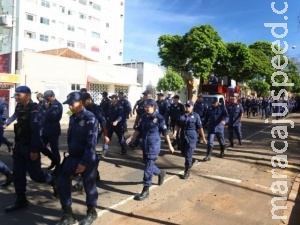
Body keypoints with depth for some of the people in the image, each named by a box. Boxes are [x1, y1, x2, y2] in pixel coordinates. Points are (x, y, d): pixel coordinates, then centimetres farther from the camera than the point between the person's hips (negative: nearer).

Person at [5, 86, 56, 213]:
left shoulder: (33, 109, -16)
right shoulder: (20, 109, 10)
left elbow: (36, 130, -22)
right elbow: (19, 128, 14)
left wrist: (34, 149, -24)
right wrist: (17, 145, 16)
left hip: (30, 147, -8)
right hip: (19, 146, 8)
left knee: (35, 174, 0)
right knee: (17, 174, 9)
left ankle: (55, 182, 26)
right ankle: (21, 201, 20)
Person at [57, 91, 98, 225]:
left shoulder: (90, 119, -16)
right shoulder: (73, 118, 8)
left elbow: (91, 143, -21)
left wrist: (84, 162, -21)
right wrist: (70, 155, 14)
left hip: (86, 159, -7)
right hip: (73, 156, 7)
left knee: (89, 185, 7)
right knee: (62, 182, 4)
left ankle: (91, 213, 30)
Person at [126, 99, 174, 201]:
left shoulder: (159, 118, -12)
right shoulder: (144, 117, 6)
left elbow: (165, 132, -8)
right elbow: (138, 129, 12)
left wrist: (169, 145, -5)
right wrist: (131, 138, 0)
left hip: (153, 146, -7)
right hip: (145, 145, 7)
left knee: (148, 168, -4)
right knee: (148, 165, 19)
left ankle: (145, 191, 7)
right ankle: (161, 173, 48)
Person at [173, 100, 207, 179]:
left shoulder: (196, 116, -5)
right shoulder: (182, 115, 7)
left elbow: (200, 128, -4)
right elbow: (177, 125, 7)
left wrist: (203, 138, -2)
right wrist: (175, 133, -8)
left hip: (192, 138, -5)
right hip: (183, 137, 5)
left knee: (188, 155, -5)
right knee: (183, 153, 16)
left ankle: (187, 171, 8)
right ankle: (191, 161, 47)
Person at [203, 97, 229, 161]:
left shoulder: (222, 108, -6)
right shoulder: (210, 108, 6)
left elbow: (226, 116, -18)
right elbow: (206, 117, 15)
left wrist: (224, 121, -40)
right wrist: (203, 125, 14)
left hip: (219, 128, -2)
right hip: (211, 128, 2)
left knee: (221, 141, 15)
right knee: (210, 142, -3)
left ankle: (222, 152, 39)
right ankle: (208, 156, -1)